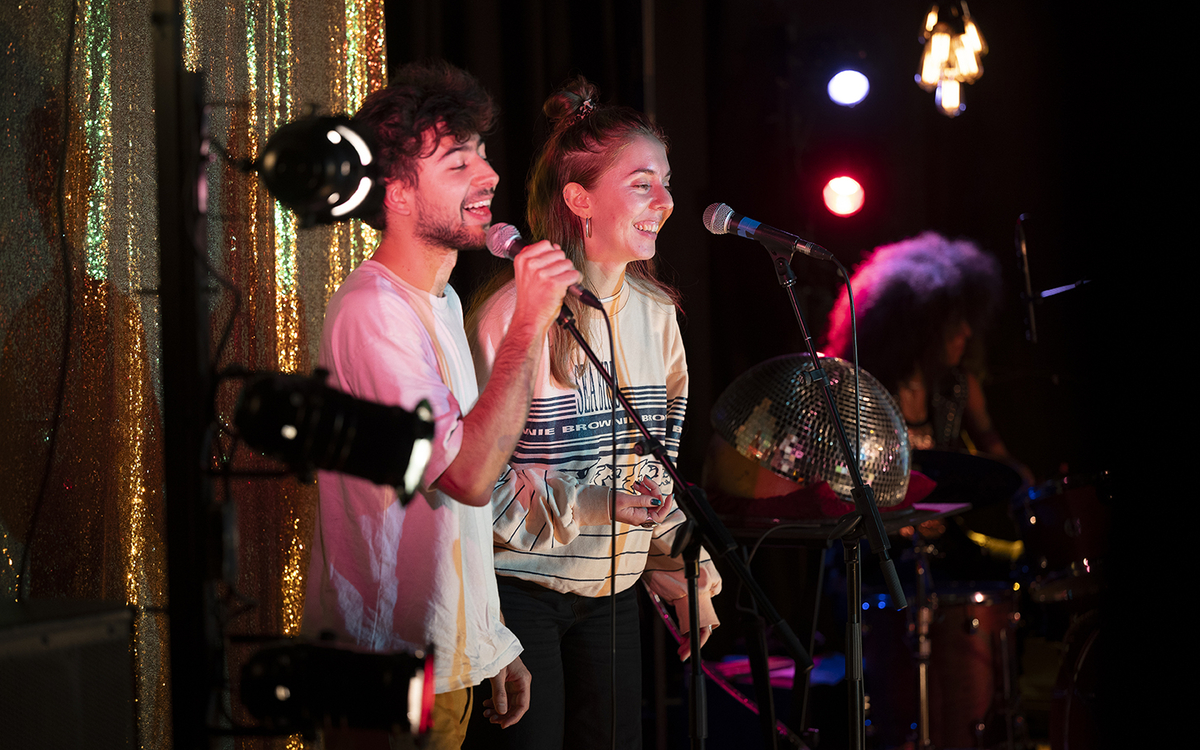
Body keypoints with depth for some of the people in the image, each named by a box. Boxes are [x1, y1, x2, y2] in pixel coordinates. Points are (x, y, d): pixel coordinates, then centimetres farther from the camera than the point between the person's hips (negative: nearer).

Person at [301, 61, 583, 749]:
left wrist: (492, 642, 16)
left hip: (443, 659, 9)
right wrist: (530, 324, -23)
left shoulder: (440, 302, 14)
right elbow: (471, 474, -26)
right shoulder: (372, 312, -18)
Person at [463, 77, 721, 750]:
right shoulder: (514, 313, -15)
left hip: (613, 593, 6)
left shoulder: (656, 314, 7)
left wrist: (677, 566, 13)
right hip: (517, 587, -6)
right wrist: (588, 503, -23)